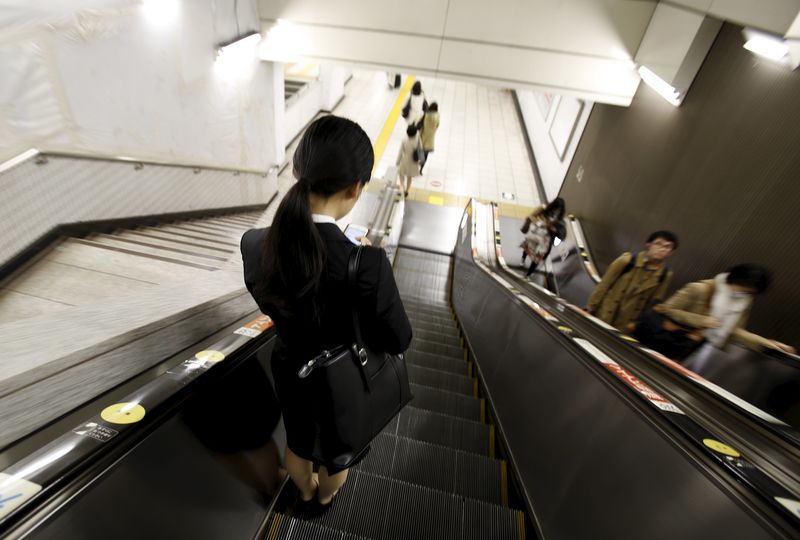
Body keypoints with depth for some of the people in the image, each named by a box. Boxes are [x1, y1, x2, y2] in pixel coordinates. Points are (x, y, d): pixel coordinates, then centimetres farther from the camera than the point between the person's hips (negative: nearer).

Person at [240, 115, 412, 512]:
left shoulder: (254, 245, -23)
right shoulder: (366, 265, -39)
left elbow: (269, 302, -3)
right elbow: (397, 340, -22)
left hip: (291, 371, 3)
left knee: (298, 440, 34)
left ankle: (305, 492, 66)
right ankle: (324, 496, 64)